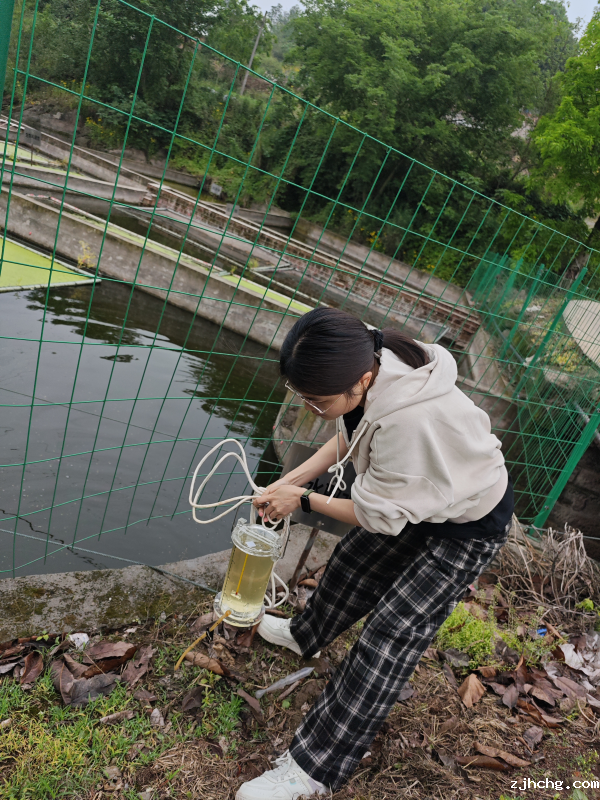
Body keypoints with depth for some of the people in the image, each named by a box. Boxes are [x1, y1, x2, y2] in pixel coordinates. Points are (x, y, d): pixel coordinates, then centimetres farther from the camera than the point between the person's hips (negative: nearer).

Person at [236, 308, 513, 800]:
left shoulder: (410, 422, -44)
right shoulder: (366, 370, -21)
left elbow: (379, 517, -27)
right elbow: (348, 440, -1)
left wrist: (303, 499, -15)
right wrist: (289, 481, -10)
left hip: (470, 525, -8)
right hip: (421, 493, 8)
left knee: (388, 641, -5)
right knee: (353, 563, 23)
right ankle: (306, 636, 52)